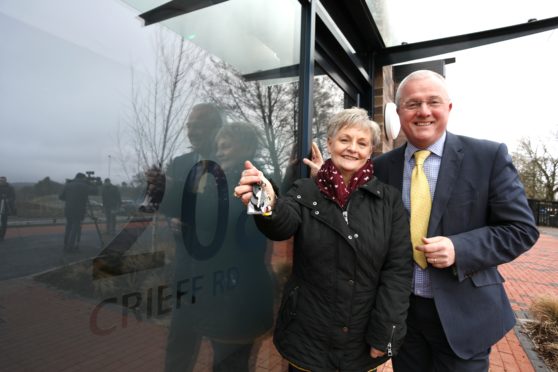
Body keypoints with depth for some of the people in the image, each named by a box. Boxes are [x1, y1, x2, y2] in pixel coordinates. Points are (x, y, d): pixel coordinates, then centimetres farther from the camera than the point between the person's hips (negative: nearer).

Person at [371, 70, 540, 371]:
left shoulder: (489, 156, -8)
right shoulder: (383, 165, -1)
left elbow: (521, 229, -7)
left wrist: (459, 249, -21)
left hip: (463, 313, -2)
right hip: (401, 309, 3)